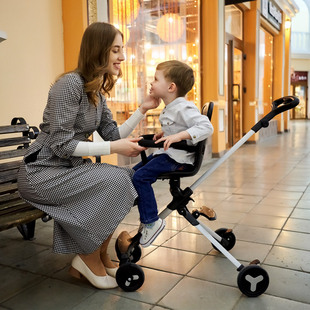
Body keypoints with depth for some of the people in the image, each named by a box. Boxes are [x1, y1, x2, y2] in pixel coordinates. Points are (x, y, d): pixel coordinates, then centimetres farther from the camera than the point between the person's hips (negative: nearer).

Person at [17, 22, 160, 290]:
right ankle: (88, 258, -5)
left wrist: (142, 110, 0)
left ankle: (99, 257, 5)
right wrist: (113, 148, -21)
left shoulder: (97, 92, 10)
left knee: (130, 177, -8)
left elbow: (113, 135, 7)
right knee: (114, 180, -25)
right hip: (41, 172, -8)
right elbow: (61, 145, -22)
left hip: (69, 167, 8)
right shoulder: (70, 84, -18)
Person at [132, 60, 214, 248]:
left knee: (141, 177, -22)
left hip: (178, 158, -11)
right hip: (166, 153, 11)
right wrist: (165, 134, 10)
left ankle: (151, 221, -10)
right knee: (133, 173, 13)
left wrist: (179, 136, -35)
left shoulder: (184, 108, -18)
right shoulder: (169, 109, 13)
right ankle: (147, 216, 23)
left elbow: (206, 127, -28)